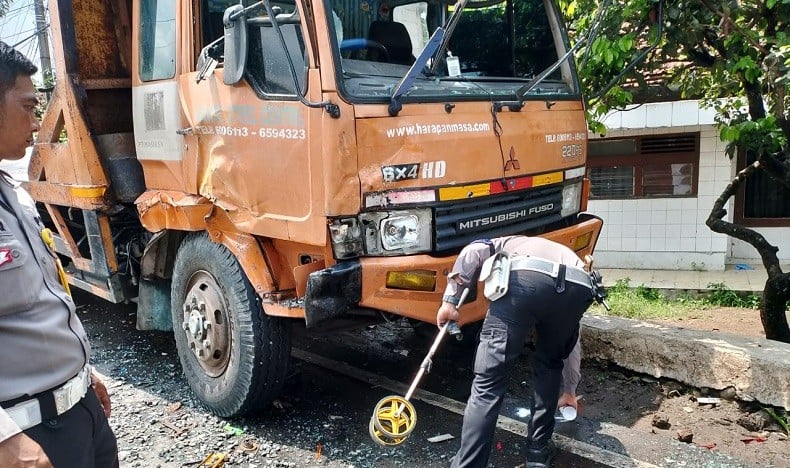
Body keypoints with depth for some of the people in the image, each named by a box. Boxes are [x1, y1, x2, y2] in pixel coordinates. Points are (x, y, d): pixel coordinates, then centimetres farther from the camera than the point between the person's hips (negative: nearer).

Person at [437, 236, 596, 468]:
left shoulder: (505, 245, 41)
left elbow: (472, 253, 12)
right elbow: (572, 341, 50)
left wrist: (450, 300, 9)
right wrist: (571, 390, 62)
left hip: (524, 277, -4)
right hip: (578, 286, 4)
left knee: (488, 382, 1)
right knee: (549, 365, 30)